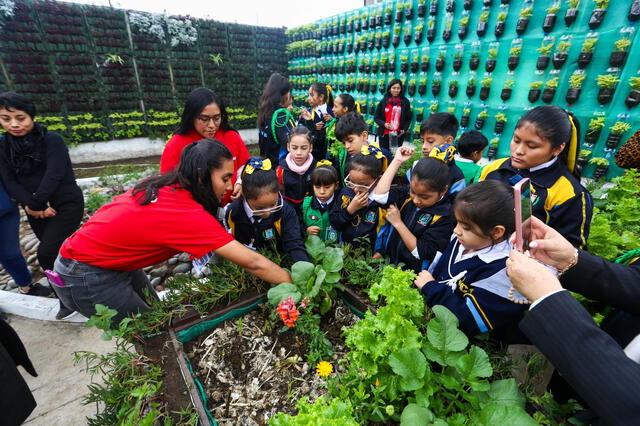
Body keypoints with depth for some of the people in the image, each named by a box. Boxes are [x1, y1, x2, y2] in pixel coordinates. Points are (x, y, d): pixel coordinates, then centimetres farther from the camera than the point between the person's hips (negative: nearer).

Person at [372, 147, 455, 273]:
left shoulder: (446, 216, -16)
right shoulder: (408, 193, -1)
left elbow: (421, 252, -18)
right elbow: (380, 195, -13)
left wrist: (398, 223, -15)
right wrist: (397, 161, -13)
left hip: (413, 273, -5)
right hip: (389, 262, 5)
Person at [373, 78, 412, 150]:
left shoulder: (405, 102, 4)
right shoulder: (383, 101, 4)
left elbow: (408, 118, 8)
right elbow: (376, 117, 5)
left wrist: (404, 129, -9)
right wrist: (384, 124, -13)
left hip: (398, 134, -1)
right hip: (384, 134, 1)